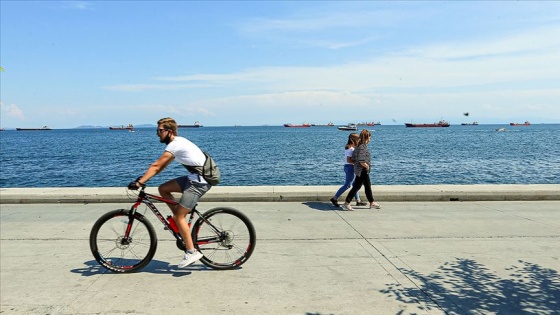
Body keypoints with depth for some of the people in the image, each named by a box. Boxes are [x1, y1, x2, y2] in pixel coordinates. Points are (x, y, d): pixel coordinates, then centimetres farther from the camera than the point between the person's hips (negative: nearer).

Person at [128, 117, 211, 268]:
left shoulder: (175, 144, -15)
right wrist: (144, 177, 14)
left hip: (199, 182, -10)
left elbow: (156, 166, -20)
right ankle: (181, 221, 16)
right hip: (194, 178, 10)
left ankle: (191, 252, 0)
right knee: (163, 188, 10)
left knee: (179, 216, -7)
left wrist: (139, 183, -20)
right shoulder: (178, 142, 15)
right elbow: (161, 166, 19)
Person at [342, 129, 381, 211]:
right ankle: (346, 203, 2)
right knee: (356, 187, -4)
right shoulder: (363, 147, -20)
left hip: (363, 171, 10)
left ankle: (372, 203, 28)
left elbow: (353, 158, 11)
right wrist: (367, 166, -13)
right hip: (362, 170, -10)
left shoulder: (359, 146, 9)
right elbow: (361, 160, -28)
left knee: (368, 186, 17)